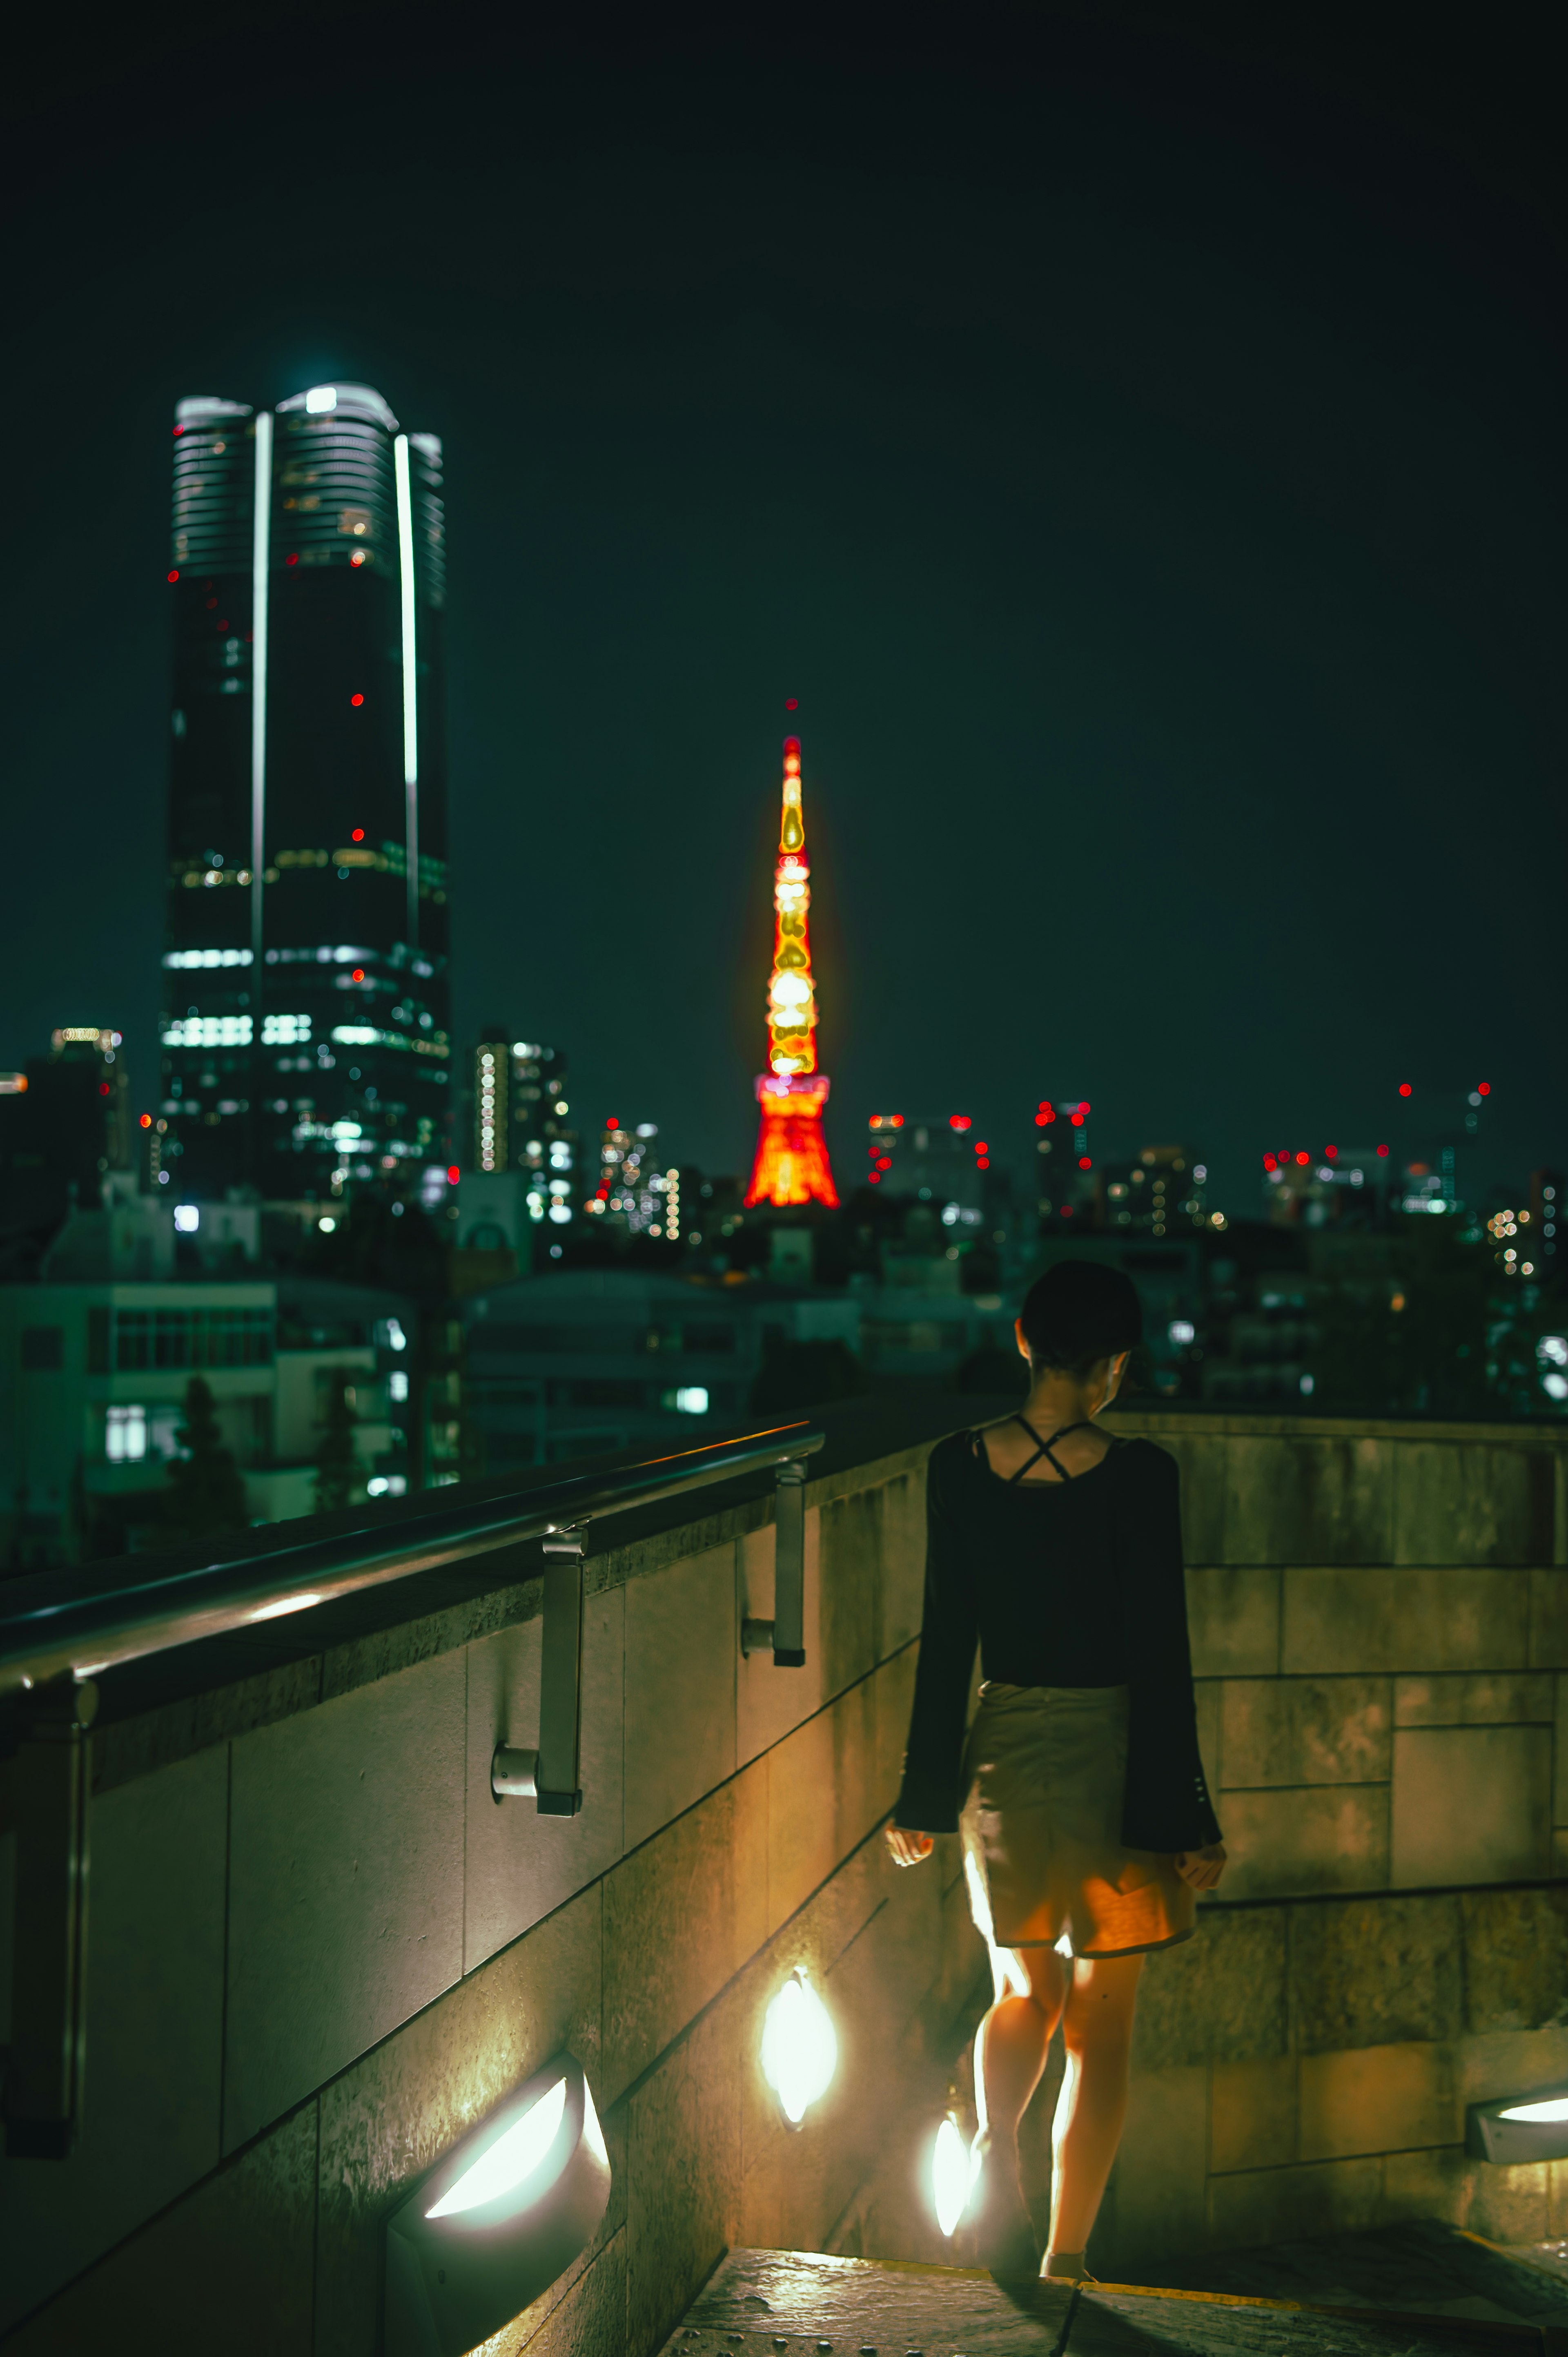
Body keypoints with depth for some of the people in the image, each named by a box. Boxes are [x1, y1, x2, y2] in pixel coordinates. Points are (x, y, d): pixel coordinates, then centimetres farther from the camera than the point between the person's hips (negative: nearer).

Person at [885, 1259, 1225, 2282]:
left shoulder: (959, 1467, -5)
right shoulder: (1138, 1476, -14)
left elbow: (945, 1645, -1)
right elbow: (1161, 1657, -11)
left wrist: (925, 1798, 7)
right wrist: (1188, 1817, -3)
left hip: (1006, 1752, 3)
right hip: (1113, 1761, -3)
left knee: (1023, 1989, 23)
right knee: (1102, 2021, 12)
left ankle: (995, 2144, -4)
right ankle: (1067, 2257, 15)